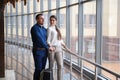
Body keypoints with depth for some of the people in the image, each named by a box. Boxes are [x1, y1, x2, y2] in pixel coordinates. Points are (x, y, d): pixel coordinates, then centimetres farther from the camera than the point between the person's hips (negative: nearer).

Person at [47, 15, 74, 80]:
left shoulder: (57, 29, 18)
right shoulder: (49, 28, 0)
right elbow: (48, 40, -7)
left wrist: (65, 47, 21)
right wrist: (50, 46, -24)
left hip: (58, 49, 5)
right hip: (52, 49, -5)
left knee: (60, 65, -7)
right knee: (51, 66, 1)